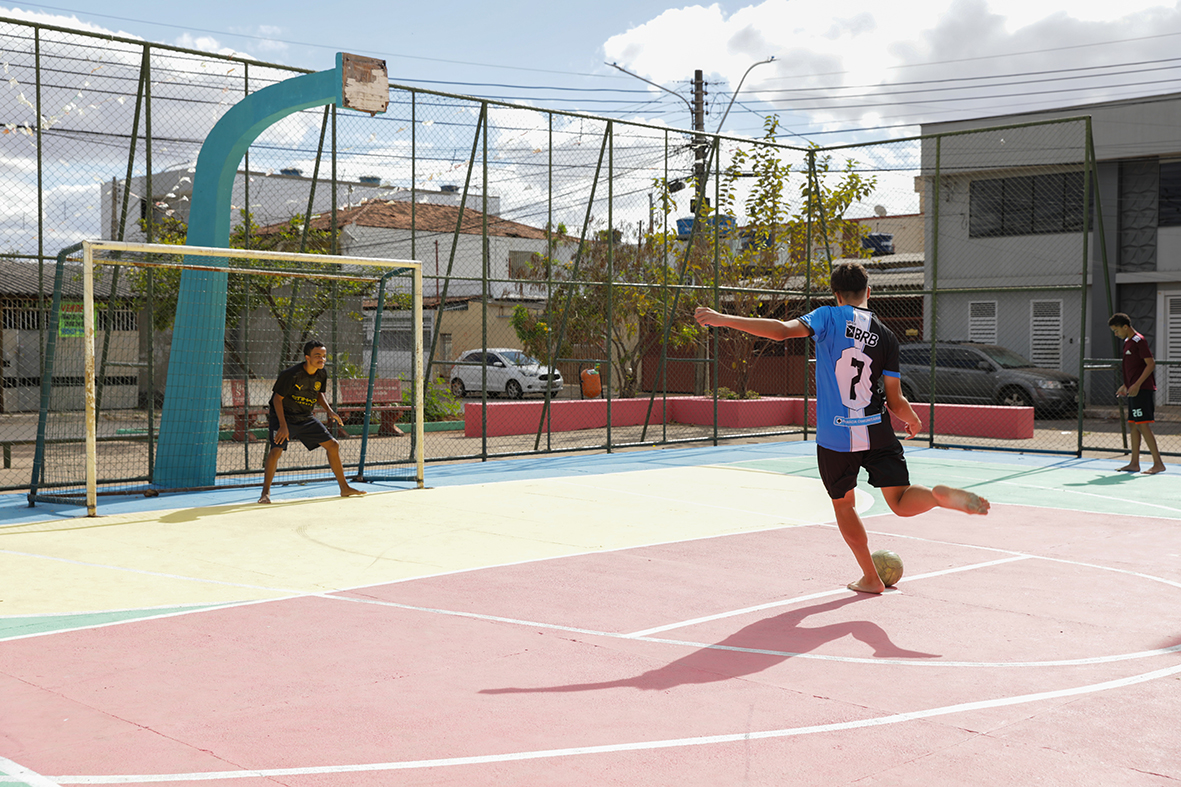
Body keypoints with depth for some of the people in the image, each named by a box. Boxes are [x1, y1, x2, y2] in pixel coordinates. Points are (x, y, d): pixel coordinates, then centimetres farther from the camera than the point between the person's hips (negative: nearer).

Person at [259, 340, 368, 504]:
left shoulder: (321, 374, -5)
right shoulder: (291, 374, -25)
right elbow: (277, 398, -19)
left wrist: (330, 411, -3)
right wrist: (283, 426, -25)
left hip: (305, 419, 6)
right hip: (282, 416, -6)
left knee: (333, 445, 3)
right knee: (276, 450, -25)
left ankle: (344, 488, 15)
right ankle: (265, 492, -9)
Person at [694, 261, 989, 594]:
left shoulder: (829, 317, -4)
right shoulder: (886, 336, 3)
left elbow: (784, 330, -22)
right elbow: (896, 402, 4)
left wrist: (724, 319, -21)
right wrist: (913, 421, 27)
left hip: (834, 438, -2)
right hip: (878, 433, 2)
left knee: (843, 504, 18)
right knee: (901, 502, 6)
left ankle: (871, 578, 23)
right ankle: (942, 495, -27)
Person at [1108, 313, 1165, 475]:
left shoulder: (1139, 341, -12)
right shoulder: (1127, 342, 17)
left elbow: (1151, 364, -17)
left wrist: (1137, 385, -21)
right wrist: (1126, 386, 23)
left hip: (1143, 390, -10)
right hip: (1134, 390, 10)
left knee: (1143, 425, -12)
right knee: (1133, 425, 10)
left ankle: (1158, 464, -10)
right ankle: (1134, 463, 14)